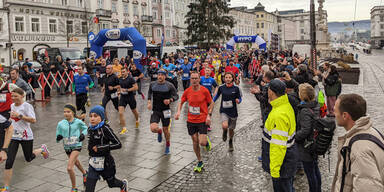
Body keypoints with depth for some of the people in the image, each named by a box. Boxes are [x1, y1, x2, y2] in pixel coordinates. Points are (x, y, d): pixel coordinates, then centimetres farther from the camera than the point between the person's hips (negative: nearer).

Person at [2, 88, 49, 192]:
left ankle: (42, 149, 44)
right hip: (14, 136, 5)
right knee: (9, 162, -5)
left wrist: (19, 115, -27)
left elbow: (33, 120, -23)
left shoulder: (27, 106, -14)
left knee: (29, 159, 13)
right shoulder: (12, 105, 8)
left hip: (26, 137, -5)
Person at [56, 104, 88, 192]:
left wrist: (83, 134, -10)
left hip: (76, 146, -4)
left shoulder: (78, 122, -10)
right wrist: (58, 138, -23)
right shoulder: (61, 124, -6)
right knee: (76, 162, 28)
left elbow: (85, 128, 9)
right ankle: (84, 173, 60)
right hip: (67, 147, 4)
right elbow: (58, 138, 0)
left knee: (69, 168, -16)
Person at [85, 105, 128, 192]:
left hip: (105, 163, -5)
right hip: (94, 163, 5)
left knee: (111, 183, 20)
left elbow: (118, 144, -22)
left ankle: (123, 184, 54)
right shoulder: (90, 129, 1)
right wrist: (90, 148, 5)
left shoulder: (105, 128, -19)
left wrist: (100, 148, -24)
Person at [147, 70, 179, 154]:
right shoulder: (152, 84, 2)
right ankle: (159, 131, 20)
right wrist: (149, 102, 6)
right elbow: (149, 93, 21)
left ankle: (167, 145, 36)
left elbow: (176, 96, -2)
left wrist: (170, 100, -22)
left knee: (166, 130, 8)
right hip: (155, 110, 2)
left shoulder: (169, 85, -7)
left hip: (165, 111, -1)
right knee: (153, 128, -18)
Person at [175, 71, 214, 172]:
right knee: (195, 142, 9)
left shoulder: (204, 90, -10)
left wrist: (209, 115, -10)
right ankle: (200, 162, 26)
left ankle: (207, 141, 28)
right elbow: (181, 102, 11)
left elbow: (211, 103, 0)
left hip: (202, 120, -3)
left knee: (202, 143, -11)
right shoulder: (187, 91, -2)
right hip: (191, 120, 3)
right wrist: (178, 111, -6)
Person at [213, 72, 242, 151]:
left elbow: (239, 99, 2)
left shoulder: (236, 88, -6)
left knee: (231, 129, 13)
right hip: (224, 111, 0)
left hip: (233, 111, 1)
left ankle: (230, 142, 45)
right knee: (225, 126, -26)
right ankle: (225, 132, 13)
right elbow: (217, 96, 14)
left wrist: (238, 101, -20)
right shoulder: (221, 88, -3)